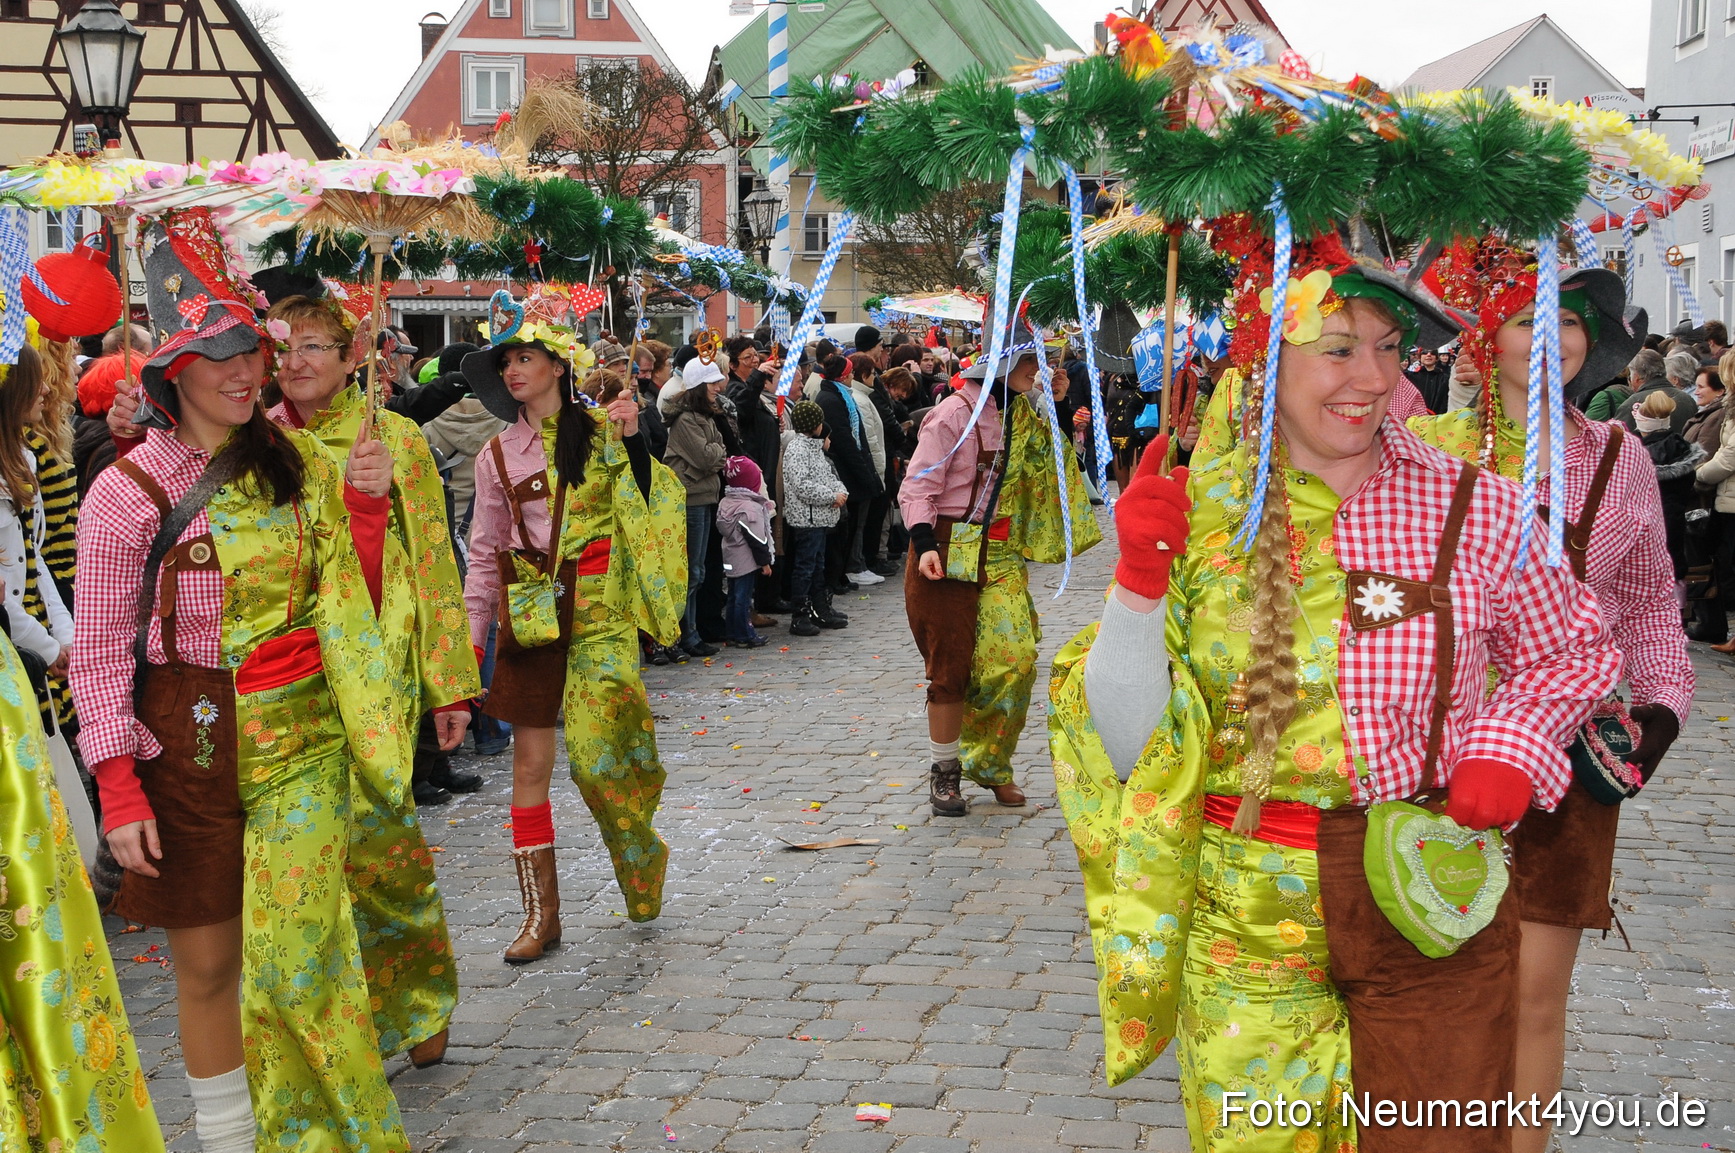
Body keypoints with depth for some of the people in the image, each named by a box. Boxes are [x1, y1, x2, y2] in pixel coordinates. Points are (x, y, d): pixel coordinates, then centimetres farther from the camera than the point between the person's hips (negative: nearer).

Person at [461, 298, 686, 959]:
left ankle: (642, 858, 18)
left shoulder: (601, 430, 4)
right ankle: (541, 915, 9)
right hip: (531, 618, 3)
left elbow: (646, 510, 1)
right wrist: (472, 634, 9)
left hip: (601, 613, -2)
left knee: (599, 755, -11)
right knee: (530, 763, 1)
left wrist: (632, 441, -10)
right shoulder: (498, 457, 9)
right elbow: (485, 555, 13)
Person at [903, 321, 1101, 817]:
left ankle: (990, 765, 14)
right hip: (949, 551, -6)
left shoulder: (1023, 417, 12)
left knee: (1014, 659, -3)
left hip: (1001, 555, 6)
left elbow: (1051, 470, 24)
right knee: (951, 665, -2)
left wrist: (1057, 410, 13)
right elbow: (918, 486, -13)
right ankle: (944, 773, 11)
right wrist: (925, 544, -25)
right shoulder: (956, 412, -10)